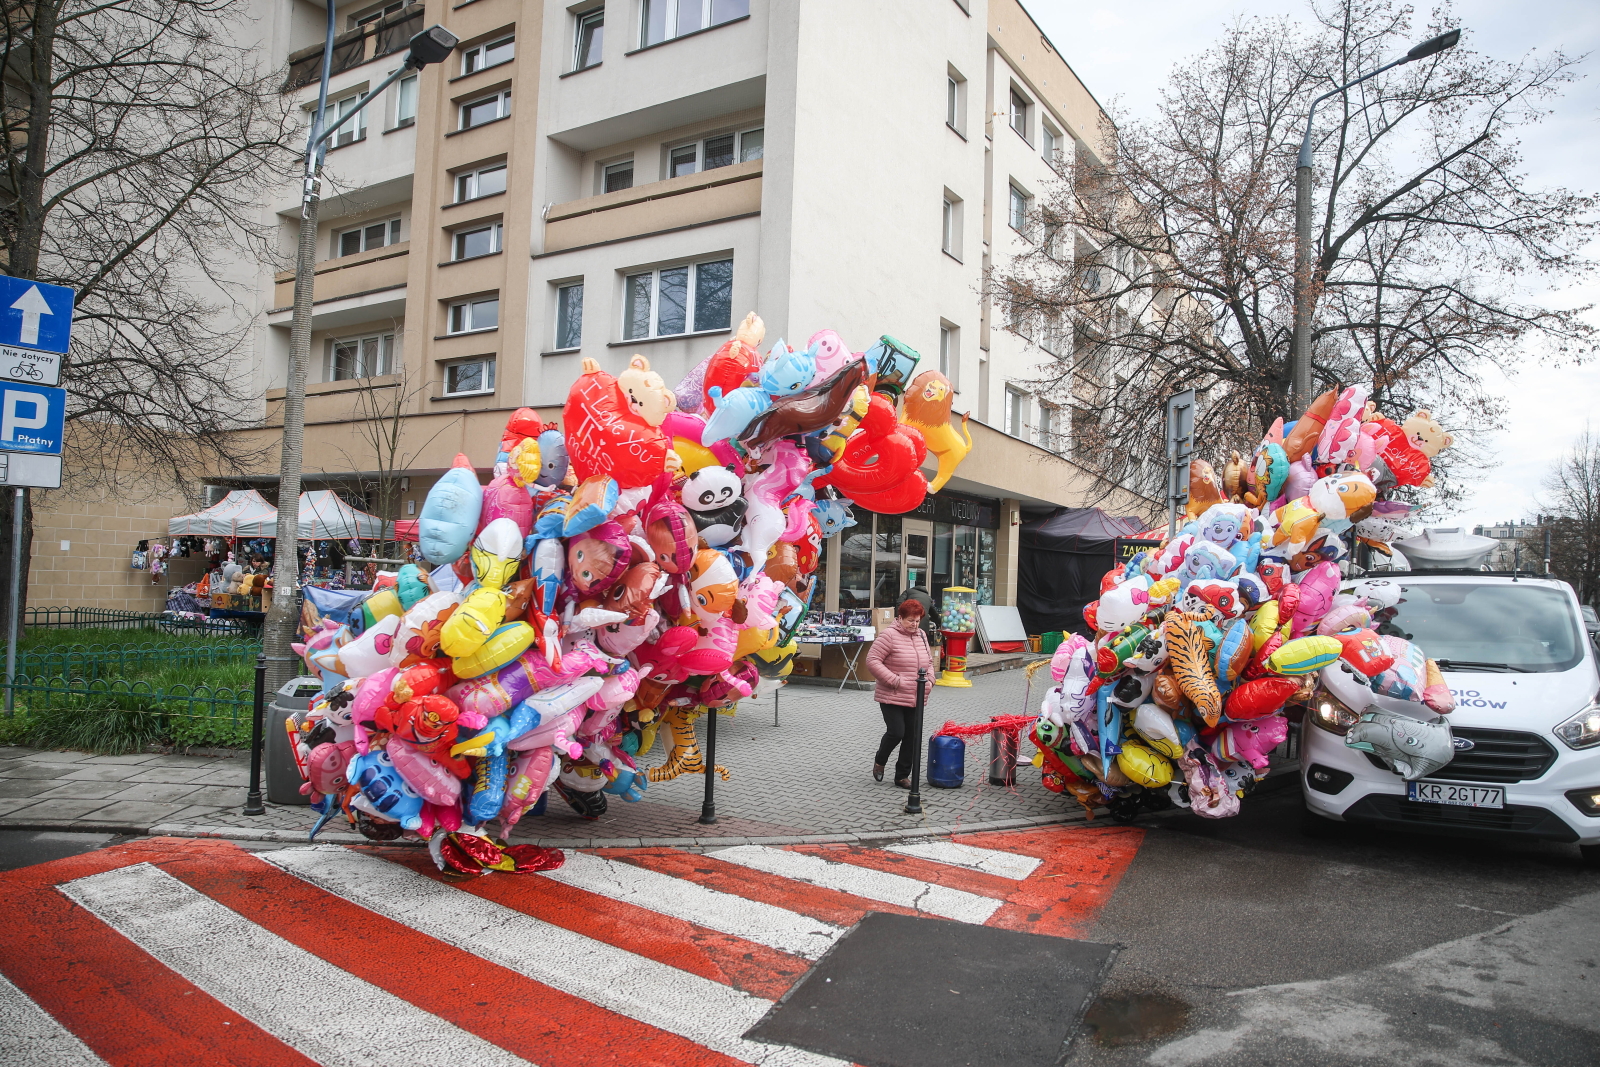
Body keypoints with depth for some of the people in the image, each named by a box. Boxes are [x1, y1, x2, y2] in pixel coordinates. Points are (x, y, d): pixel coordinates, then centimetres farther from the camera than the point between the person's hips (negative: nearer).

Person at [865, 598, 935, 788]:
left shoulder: (921, 635, 11)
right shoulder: (889, 635, -12)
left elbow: (929, 662, 23)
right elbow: (872, 660, -16)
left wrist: (930, 680, 5)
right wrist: (894, 680, -19)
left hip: (915, 699, 7)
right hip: (892, 697, -6)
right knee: (896, 733, -9)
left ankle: (902, 776, 20)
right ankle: (879, 762, 20)